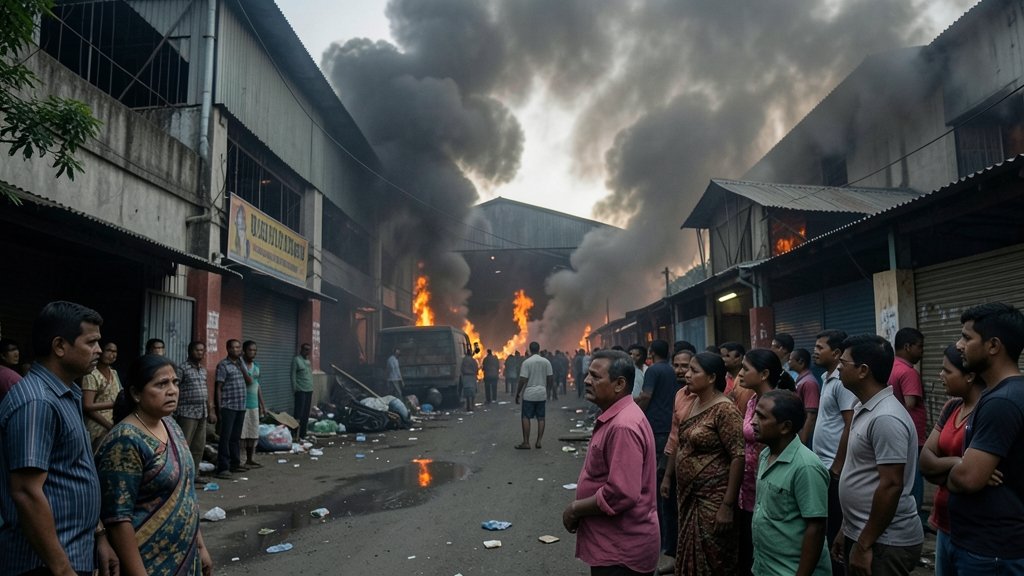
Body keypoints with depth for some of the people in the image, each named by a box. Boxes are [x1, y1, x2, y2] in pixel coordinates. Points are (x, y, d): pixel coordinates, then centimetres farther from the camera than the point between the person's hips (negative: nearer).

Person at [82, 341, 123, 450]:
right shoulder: (91, 375, -11)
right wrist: (110, 426, -17)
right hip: (99, 429, -6)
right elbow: (88, 407, -17)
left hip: (113, 425, 6)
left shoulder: (114, 373, 12)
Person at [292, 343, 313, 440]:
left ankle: (303, 434, 15)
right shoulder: (296, 360, -4)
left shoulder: (308, 361, 18)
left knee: (306, 415, 9)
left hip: (309, 390, 8)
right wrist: (295, 389, -14)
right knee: (299, 414, -8)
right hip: (300, 390, -8)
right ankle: (296, 435, -5)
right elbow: (293, 376, -9)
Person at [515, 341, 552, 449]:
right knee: (541, 418, 9)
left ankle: (526, 442, 3)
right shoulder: (546, 361, 1)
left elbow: (522, 380, -12)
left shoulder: (526, 362, -9)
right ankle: (538, 442, 8)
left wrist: (517, 394, -2)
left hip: (529, 394, -3)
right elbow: (550, 378, 3)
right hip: (542, 394, 4)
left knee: (526, 417, 3)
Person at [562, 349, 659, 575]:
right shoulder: (615, 418, 9)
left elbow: (622, 494, -30)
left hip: (621, 549, -10)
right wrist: (579, 507, 7)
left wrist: (575, 509, -17)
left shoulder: (623, 426, -25)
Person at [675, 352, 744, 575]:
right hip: (690, 496, 8)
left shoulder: (724, 409, -17)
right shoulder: (694, 403, 7)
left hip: (713, 499, -8)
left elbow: (738, 456, -20)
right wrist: (682, 491, 14)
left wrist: (728, 505, -21)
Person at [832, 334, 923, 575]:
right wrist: (847, 530, 18)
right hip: (860, 534, 9)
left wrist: (864, 545, -20)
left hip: (885, 543, -9)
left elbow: (891, 486, -24)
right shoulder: (864, 409, 9)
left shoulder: (886, 418, -22)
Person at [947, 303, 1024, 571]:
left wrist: (951, 471, -6)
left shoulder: (1001, 401, -23)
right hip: (983, 542, 9)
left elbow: (967, 478, -27)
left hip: (990, 551, -9)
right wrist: (959, 466, -7)